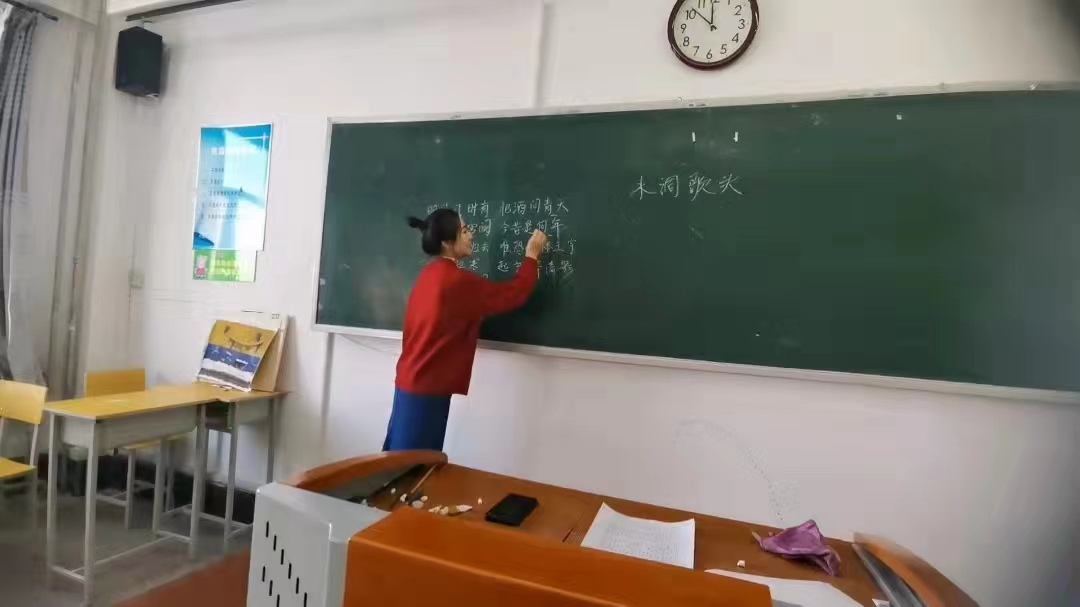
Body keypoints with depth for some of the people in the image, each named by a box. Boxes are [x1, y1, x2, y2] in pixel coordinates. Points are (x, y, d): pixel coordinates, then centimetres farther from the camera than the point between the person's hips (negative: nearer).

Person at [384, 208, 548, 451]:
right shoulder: (458, 281, -20)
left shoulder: (430, 274, 6)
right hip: (427, 388, -9)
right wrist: (532, 255, -2)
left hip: (411, 382, 9)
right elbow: (515, 293, -15)